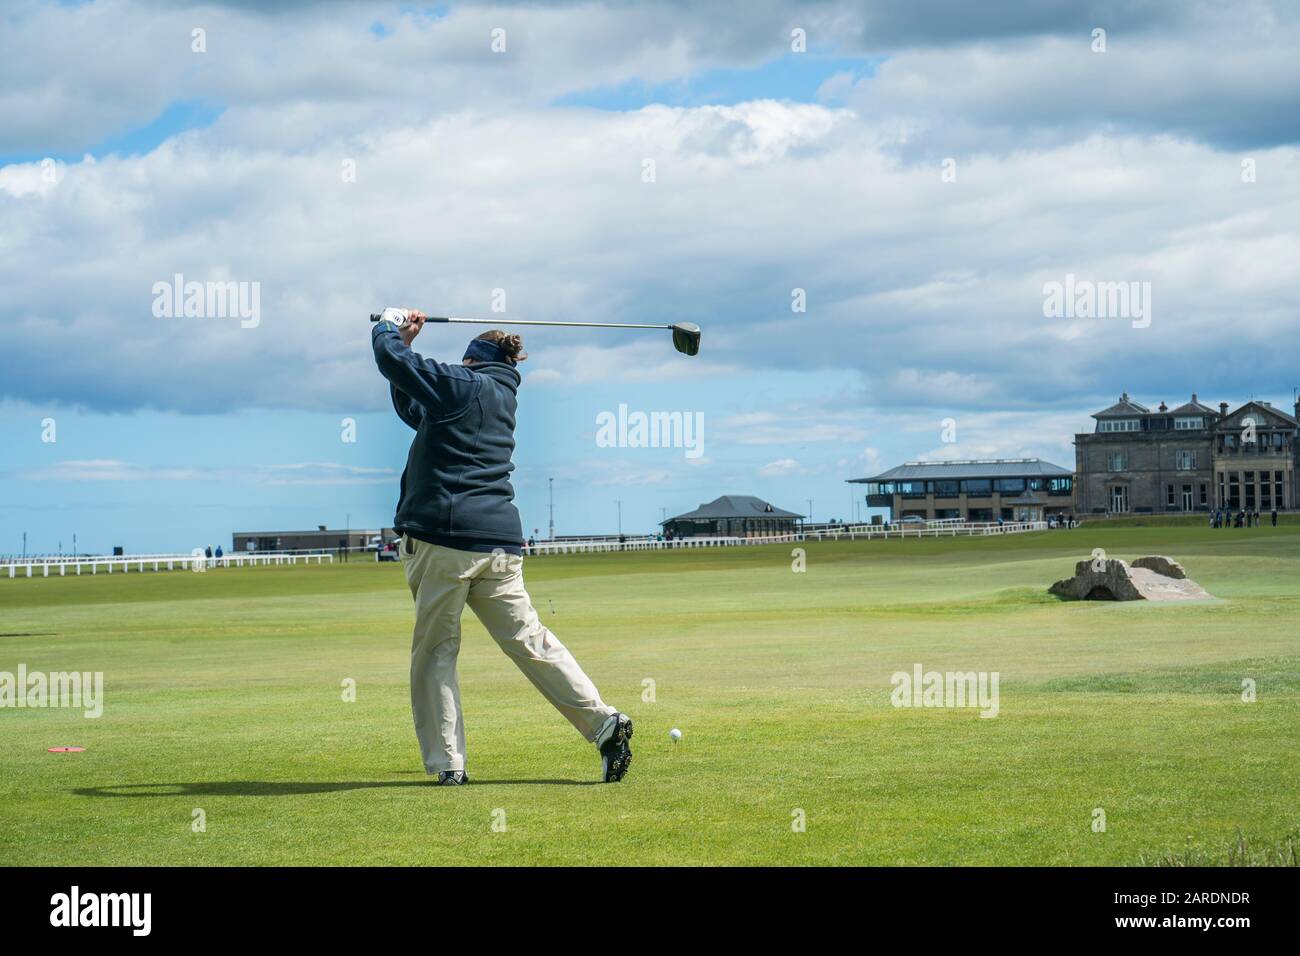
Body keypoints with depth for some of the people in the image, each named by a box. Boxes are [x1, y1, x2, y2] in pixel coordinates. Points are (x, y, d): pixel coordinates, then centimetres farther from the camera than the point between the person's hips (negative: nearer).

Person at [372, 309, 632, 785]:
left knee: (435, 648, 2)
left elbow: (391, 359, -4)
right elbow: (414, 410, 32)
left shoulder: (463, 385, -1)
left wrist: (389, 328, 16)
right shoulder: (503, 399, 23)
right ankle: (604, 722, 0)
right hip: (500, 540, 7)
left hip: (444, 537, -7)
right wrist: (405, 342, 28)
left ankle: (446, 762, 0)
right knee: (529, 640, 8)